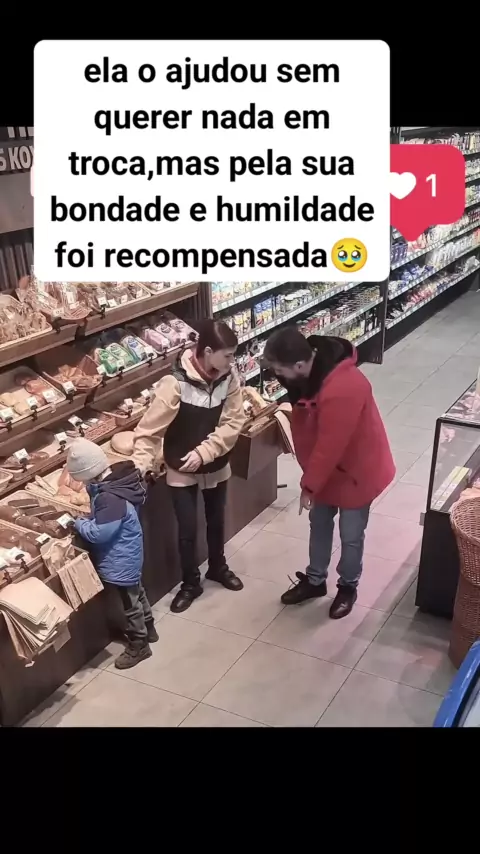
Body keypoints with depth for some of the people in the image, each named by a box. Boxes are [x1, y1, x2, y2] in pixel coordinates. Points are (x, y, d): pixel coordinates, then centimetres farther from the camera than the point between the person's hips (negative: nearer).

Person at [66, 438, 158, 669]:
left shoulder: (110, 498, -35)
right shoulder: (115, 479, -6)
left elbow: (98, 533, -29)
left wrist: (77, 522, -15)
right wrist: (87, 519, -4)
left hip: (121, 560, -10)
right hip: (127, 554, 10)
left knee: (130, 602, 10)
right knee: (136, 592, 27)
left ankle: (138, 645, 28)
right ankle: (148, 629, 46)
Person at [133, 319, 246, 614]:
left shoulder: (229, 377, -13)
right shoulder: (175, 383, -27)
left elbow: (233, 422, -12)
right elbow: (150, 429, -23)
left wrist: (204, 452, -20)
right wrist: (140, 466, -30)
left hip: (216, 466, 4)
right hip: (181, 470, -4)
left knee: (216, 520, 22)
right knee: (187, 529, 7)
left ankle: (218, 567, 47)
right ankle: (190, 583, 31)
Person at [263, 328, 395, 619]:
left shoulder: (341, 390, -39)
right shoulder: (311, 369, -11)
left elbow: (330, 446, -31)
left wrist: (309, 485, -19)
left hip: (356, 468, -8)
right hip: (325, 466, 8)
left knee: (351, 535, 10)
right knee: (319, 524, 20)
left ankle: (348, 587, 34)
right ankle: (315, 581, 39)